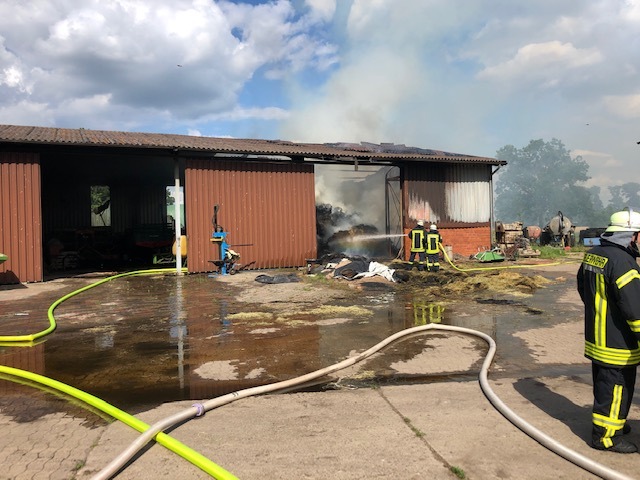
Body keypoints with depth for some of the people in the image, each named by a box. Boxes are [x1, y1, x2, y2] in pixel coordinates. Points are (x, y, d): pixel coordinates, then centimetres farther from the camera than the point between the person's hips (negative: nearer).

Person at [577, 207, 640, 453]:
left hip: (596, 337, 9)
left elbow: (583, 289, 19)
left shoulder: (591, 255, 5)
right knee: (616, 386, 4)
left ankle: (610, 422, 40)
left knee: (603, 382, 23)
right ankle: (605, 435, 15)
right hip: (617, 342, -9)